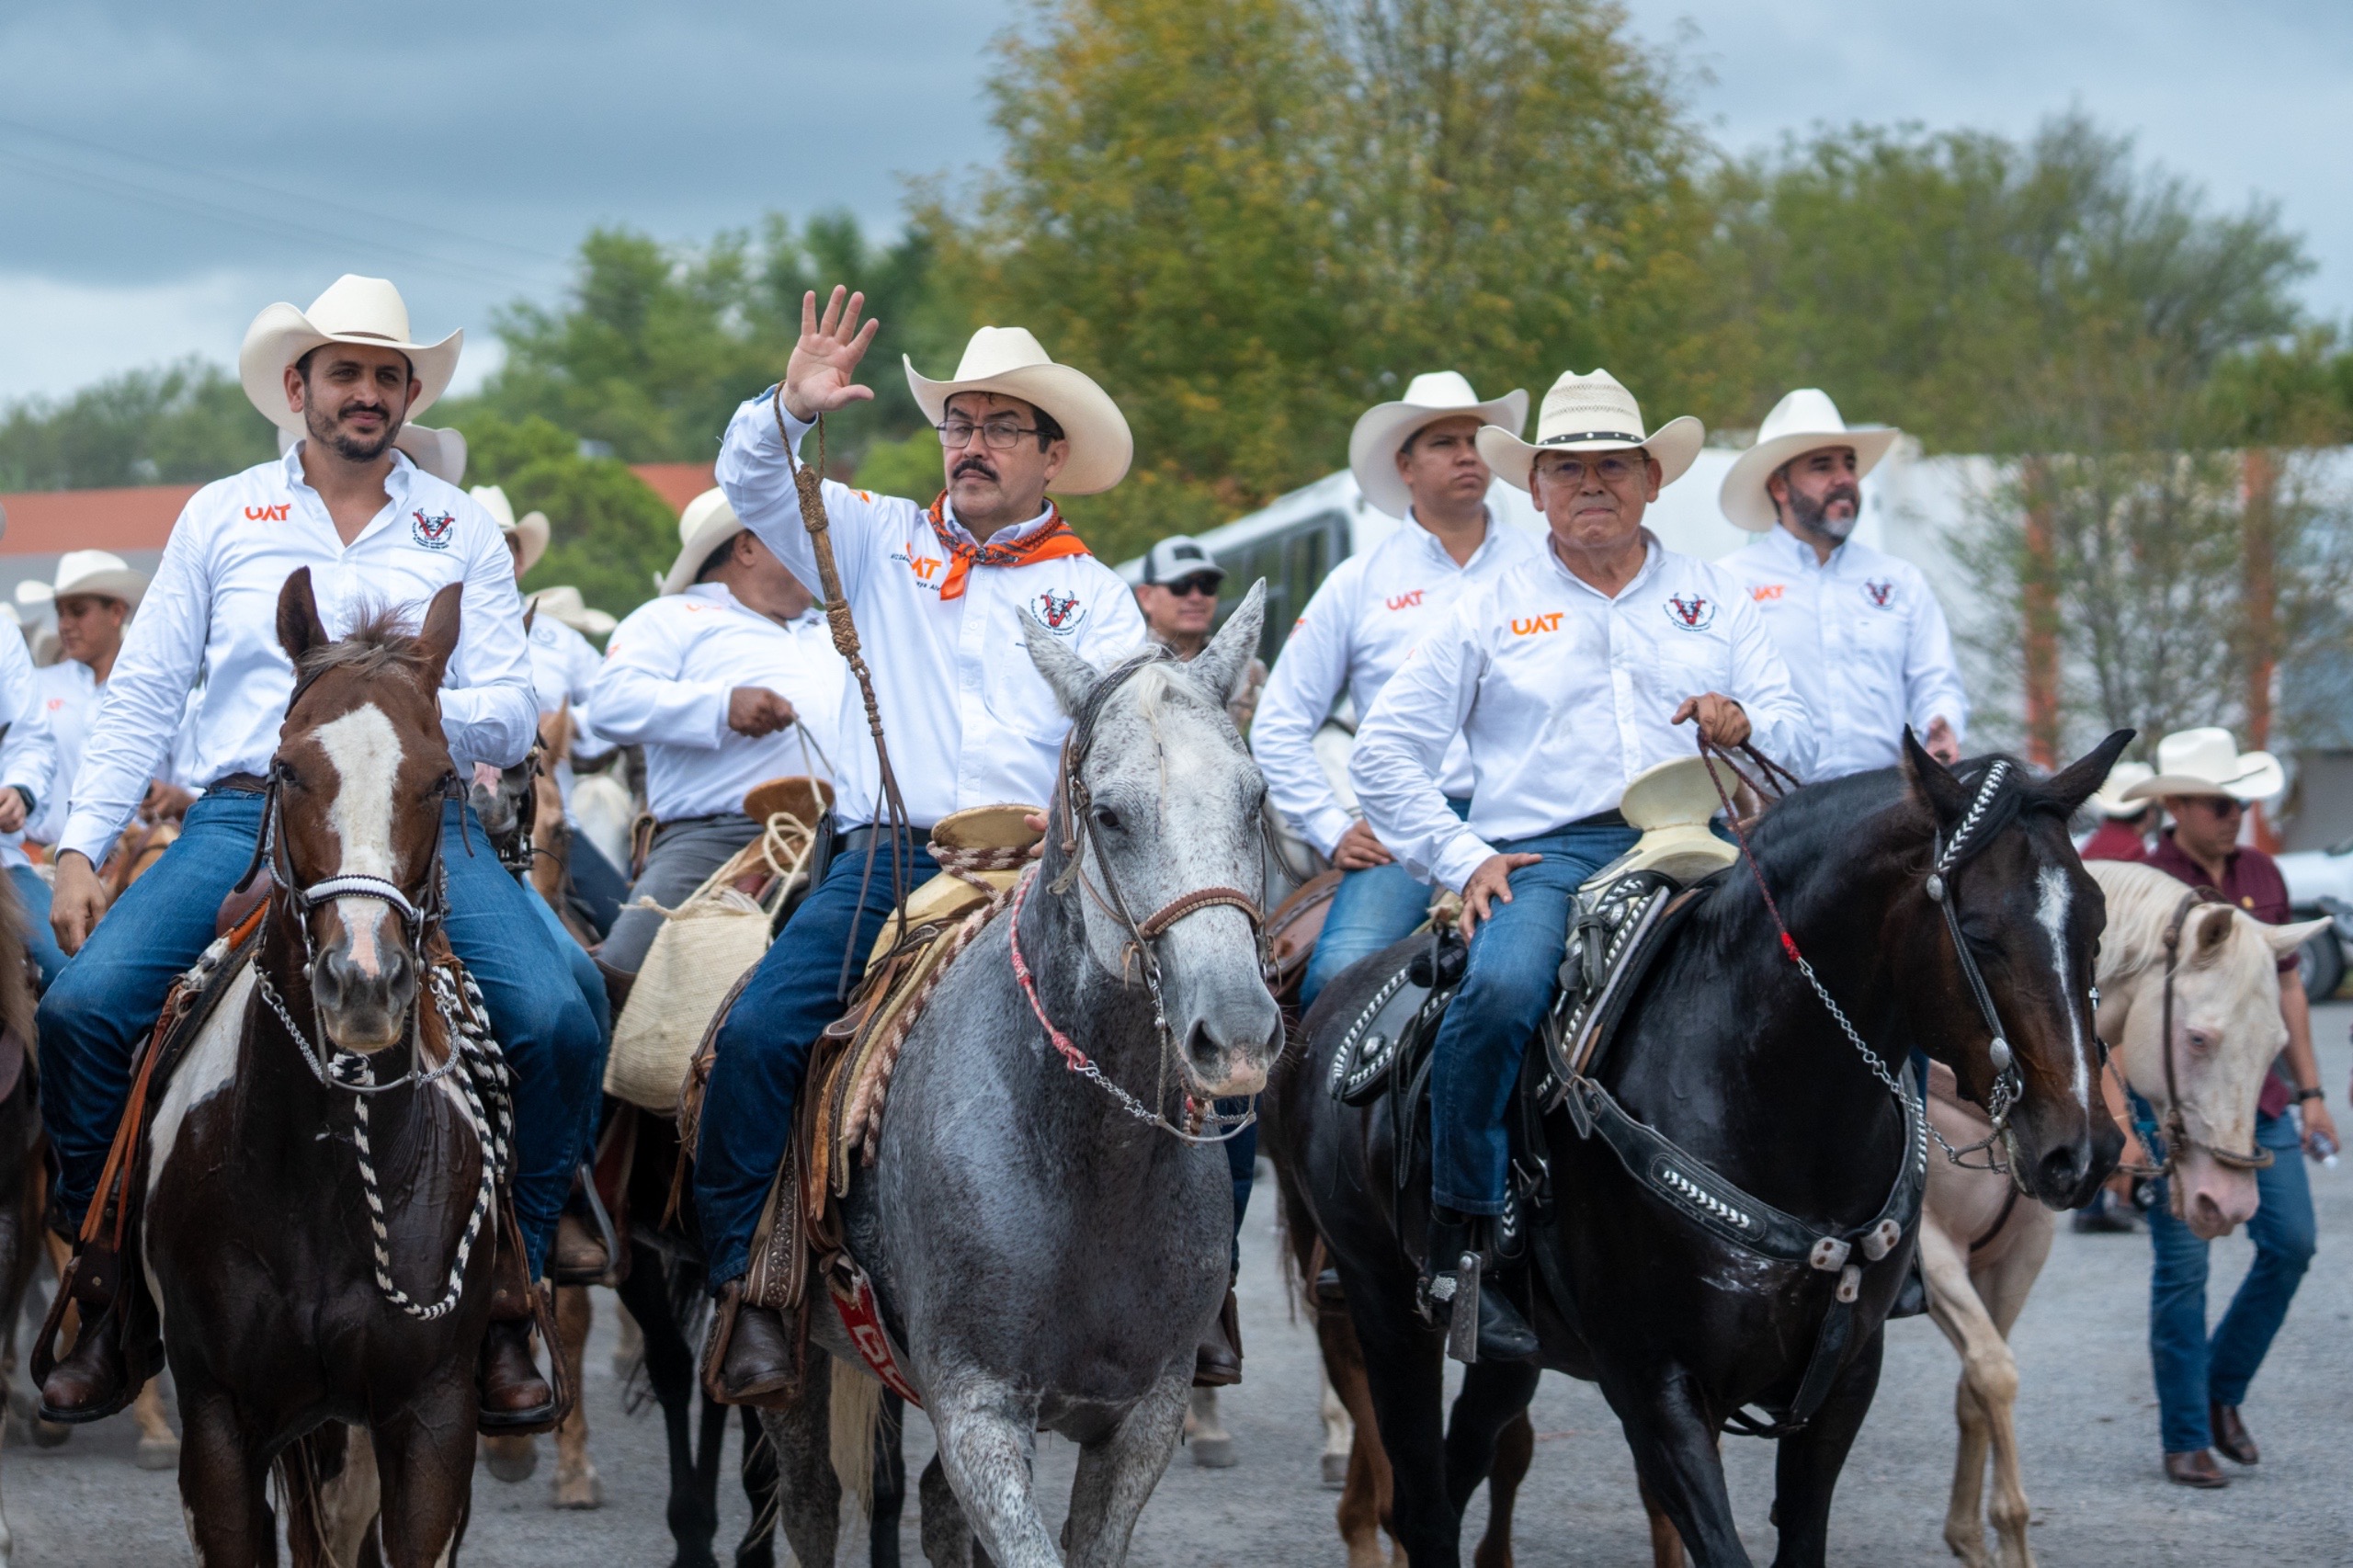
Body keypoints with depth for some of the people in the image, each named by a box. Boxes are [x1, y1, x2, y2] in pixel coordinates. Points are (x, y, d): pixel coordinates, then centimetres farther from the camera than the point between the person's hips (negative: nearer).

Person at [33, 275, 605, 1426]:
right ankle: (111, 1295, -3)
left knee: (559, 1023, -24)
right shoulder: (221, 516, 13)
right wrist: (81, 847, 2)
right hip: (245, 814, 0)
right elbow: (141, 695, 12)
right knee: (82, 1008, -22)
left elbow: (511, 716, 7)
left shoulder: (460, 530, 12)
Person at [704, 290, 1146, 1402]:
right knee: (759, 1031, -22)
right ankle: (746, 1288, -14)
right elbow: (752, 485, 11)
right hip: (881, 858, 1)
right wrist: (790, 411, -10)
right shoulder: (883, 542, 20)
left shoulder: (1089, 594, 15)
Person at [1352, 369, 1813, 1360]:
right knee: (1501, 991, -35)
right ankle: (1458, 1241, -23)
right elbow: (1385, 751, 13)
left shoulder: (1714, 600, 21)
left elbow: (1797, 744, 15)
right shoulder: (1490, 614, 17)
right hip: (1541, 855, -1)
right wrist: (1460, 860, 1)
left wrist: (1745, 724, -9)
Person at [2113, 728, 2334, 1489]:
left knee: (2291, 1244, 1)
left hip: (2258, 1099, 5)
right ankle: (2185, 1439, 8)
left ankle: (2223, 1390, 21)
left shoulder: (2262, 875, 9)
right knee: (2182, 1269, -1)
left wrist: (2308, 1090, 14)